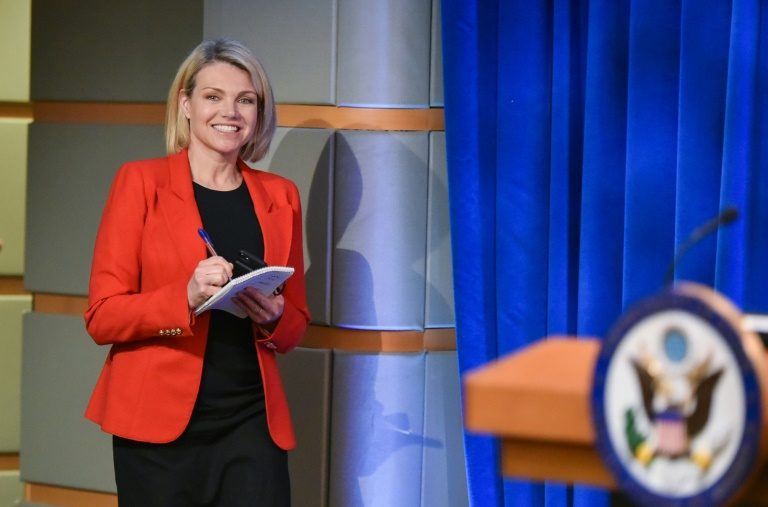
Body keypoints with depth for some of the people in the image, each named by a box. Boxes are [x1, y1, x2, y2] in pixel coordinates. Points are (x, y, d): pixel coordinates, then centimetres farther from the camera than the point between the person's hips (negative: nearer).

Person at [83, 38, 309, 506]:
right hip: (159, 424, -2)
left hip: (252, 420, 3)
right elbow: (103, 317, -4)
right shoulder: (141, 182, 0)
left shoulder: (280, 196, 10)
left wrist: (273, 318, -7)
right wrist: (186, 296, -20)